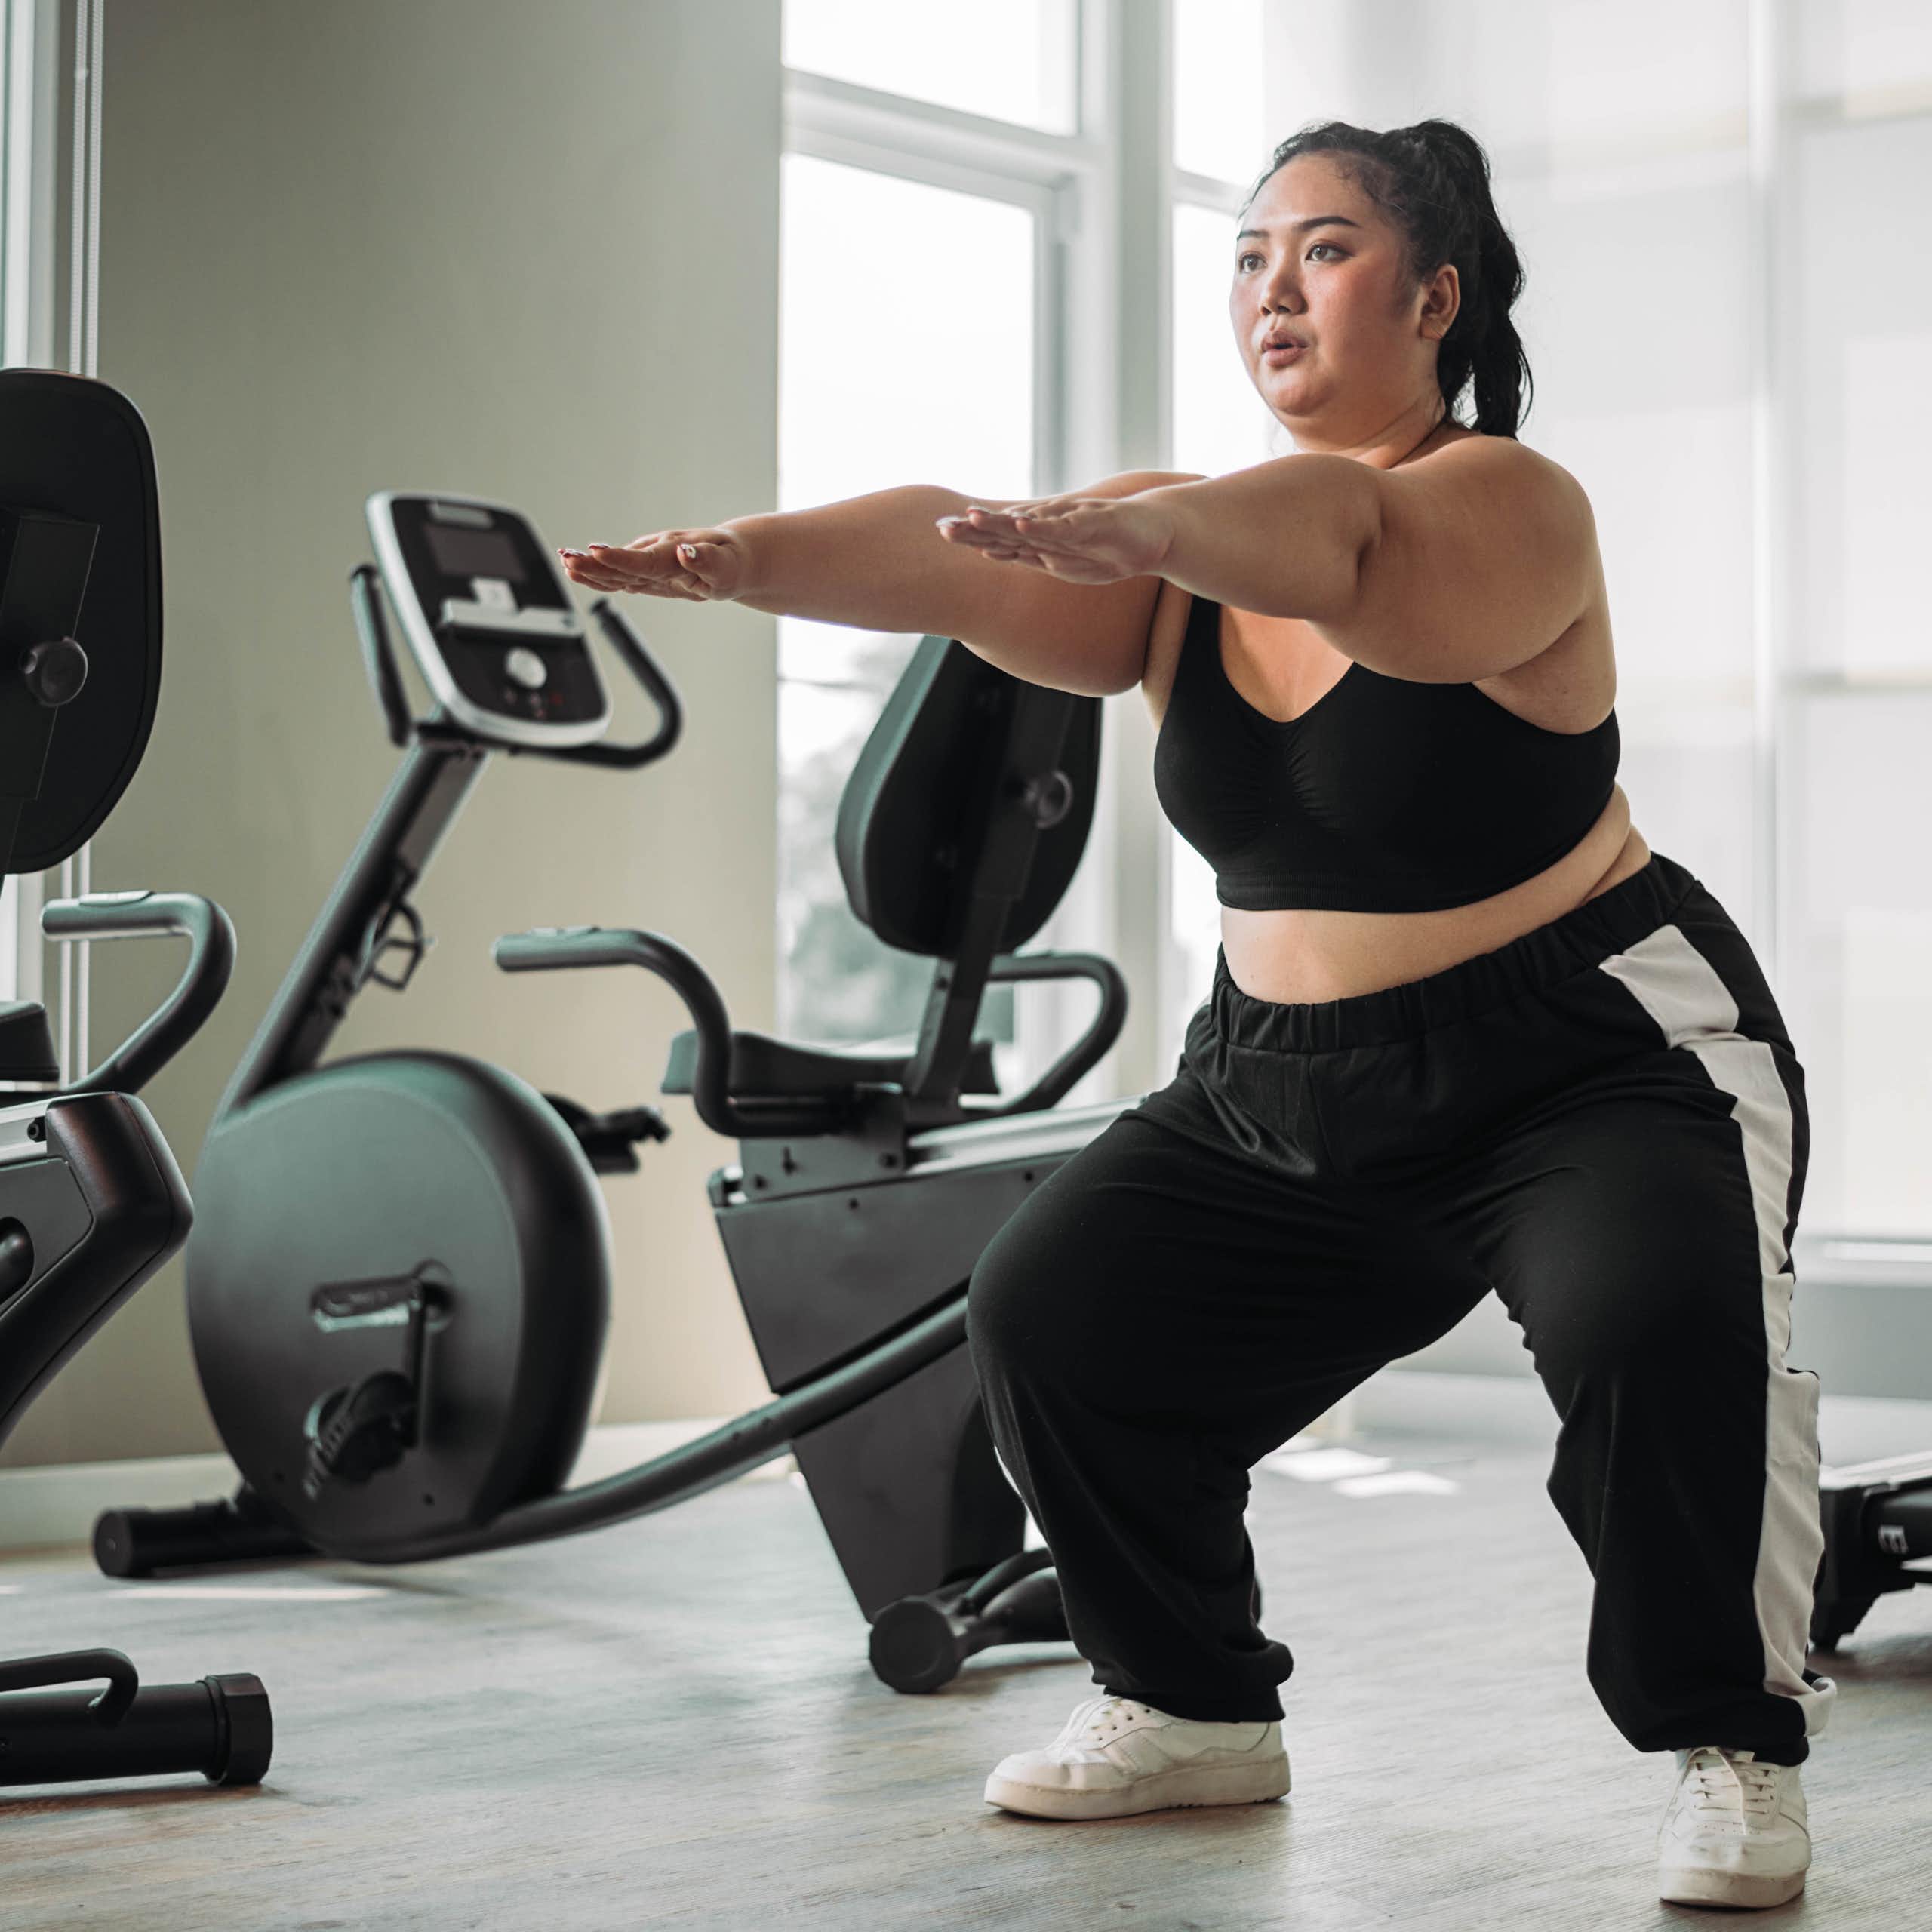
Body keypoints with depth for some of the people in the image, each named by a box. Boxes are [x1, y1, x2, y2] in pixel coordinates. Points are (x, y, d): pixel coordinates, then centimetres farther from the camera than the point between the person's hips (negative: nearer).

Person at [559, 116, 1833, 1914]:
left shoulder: (1512, 505, -16)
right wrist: (745, 555, -37)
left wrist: (1125, 527, -59)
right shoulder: (1180, 556, 1)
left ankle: (1732, 1745, -10)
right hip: (1282, 1089, 6)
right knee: (1049, 1312, -5)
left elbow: (1349, 536, -40)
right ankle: (1192, 1704, 14)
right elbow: (951, 557, -17)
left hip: (1596, 1060, -6)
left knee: (1654, 1318, -31)